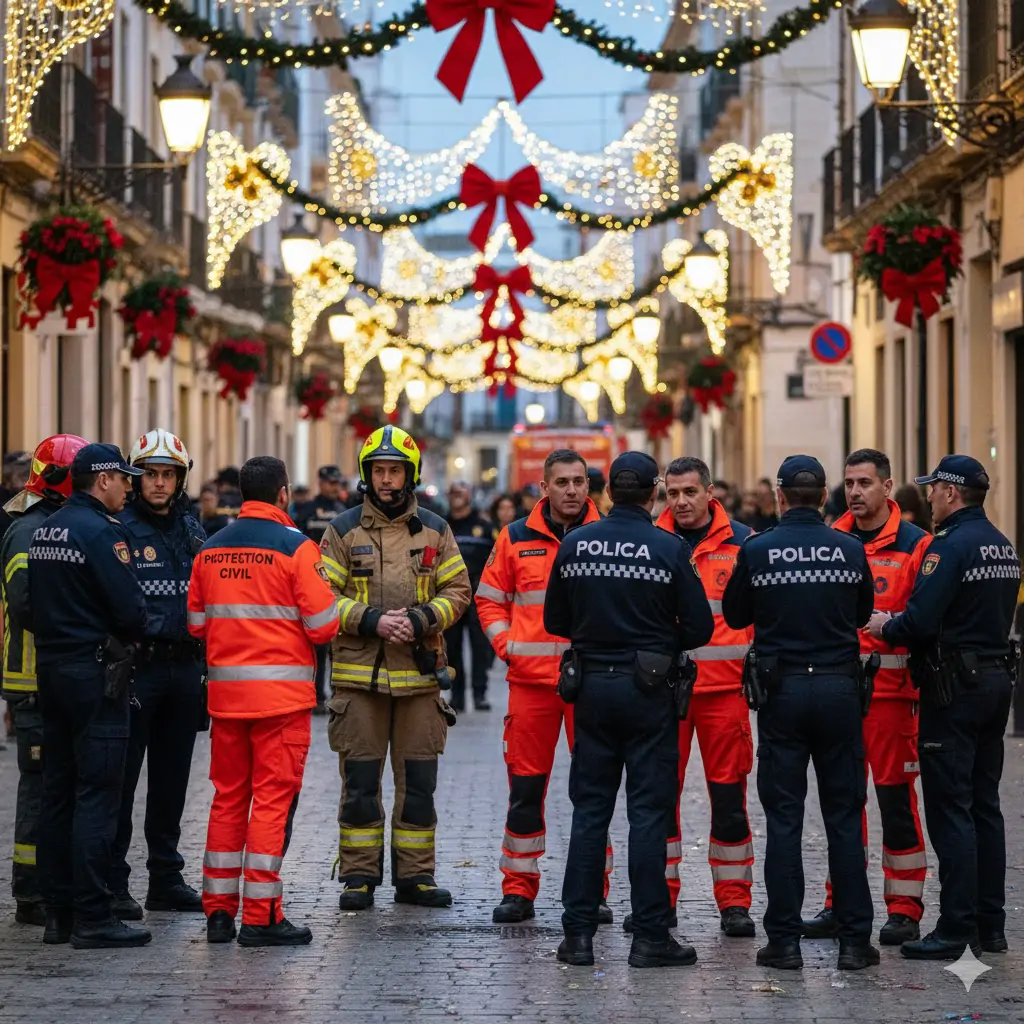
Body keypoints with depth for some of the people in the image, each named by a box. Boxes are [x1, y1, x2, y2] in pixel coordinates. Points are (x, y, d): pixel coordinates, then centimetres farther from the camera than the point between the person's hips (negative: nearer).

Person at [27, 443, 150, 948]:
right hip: (96, 673, -9)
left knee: (57, 792, 11)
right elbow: (131, 610, -18)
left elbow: (32, 605, 14)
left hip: (50, 666, 9)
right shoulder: (101, 531, -15)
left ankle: (57, 911, 16)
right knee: (96, 795, -6)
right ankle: (92, 917, -6)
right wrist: (132, 633, 2)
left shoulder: (44, 531, 11)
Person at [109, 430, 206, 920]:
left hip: (183, 665, 6)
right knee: (122, 778, -3)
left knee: (172, 778, 12)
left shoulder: (191, 530, 14)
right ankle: (112, 883, 2)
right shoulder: (118, 529, -6)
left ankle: (166, 878, 20)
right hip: (137, 665, -6)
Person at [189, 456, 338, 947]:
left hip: (225, 691, 5)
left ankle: (219, 911, 15)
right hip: (281, 691, -5)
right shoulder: (295, 547, -9)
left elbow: (196, 623, 11)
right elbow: (323, 625, -11)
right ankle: (261, 916, -2)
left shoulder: (210, 549, 7)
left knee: (227, 797, 12)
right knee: (273, 798, -1)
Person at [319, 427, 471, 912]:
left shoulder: (435, 530, 8)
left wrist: (420, 620, -11)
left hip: (419, 674, 2)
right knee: (360, 782, 2)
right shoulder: (344, 530, 3)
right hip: (359, 675, -2)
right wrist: (371, 621, -15)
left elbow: (457, 591, 6)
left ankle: (416, 876, 15)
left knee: (418, 781, 6)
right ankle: (358, 876, 9)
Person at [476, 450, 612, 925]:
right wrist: (506, 646, 1)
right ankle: (518, 890, 11)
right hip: (531, 678, 1)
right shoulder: (516, 538, 6)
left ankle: (594, 890, 10)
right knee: (526, 786, 3)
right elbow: (489, 597, 14)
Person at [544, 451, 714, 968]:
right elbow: (699, 628, -7)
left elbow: (555, 621, 8)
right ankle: (650, 935, 2)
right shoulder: (669, 548, -9)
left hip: (592, 687, 3)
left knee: (588, 808, 9)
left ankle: (578, 932, 8)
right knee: (649, 810, 1)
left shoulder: (574, 544, 0)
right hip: (648, 691, -3)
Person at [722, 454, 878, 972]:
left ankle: (784, 939, 3)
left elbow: (734, 615, 7)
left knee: (783, 819, 4)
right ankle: (854, 939, 8)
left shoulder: (757, 550, -6)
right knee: (845, 818, 7)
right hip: (839, 688, 1)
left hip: (782, 692, -1)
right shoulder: (851, 549, -2)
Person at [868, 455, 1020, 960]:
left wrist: (885, 626, -2)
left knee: (950, 810, -5)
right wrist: (901, 623, 17)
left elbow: (921, 620, -23)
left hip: (955, 687, -9)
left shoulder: (951, 545, -16)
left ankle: (955, 930, -5)